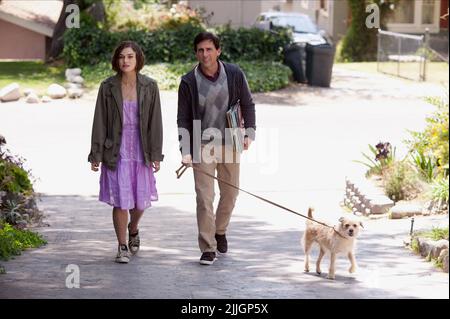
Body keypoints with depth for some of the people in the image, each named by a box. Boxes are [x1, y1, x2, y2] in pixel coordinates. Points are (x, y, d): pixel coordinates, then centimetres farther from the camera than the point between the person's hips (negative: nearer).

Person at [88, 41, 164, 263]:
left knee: (141, 200, 8)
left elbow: (155, 122, 0)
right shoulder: (108, 88, -3)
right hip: (116, 152, -1)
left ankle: (133, 230, 40)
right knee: (120, 201, -3)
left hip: (141, 152, 1)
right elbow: (100, 122, 0)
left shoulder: (149, 87, -1)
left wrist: (156, 155, -2)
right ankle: (123, 247, 12)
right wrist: (96, 155, -2)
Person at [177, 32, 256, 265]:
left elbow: (247, 104, 9)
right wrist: (186, 152, -14)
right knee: (205, 198, -7)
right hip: (202, 146, -2)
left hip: (229, 144, 2)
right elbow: (183, 120, -4)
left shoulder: (234, 75, -3)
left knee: (230, 194, 13)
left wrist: (249, 133, -2)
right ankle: (208, 248, -1)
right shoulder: (189, 82, -7)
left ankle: (220, 231, 39)